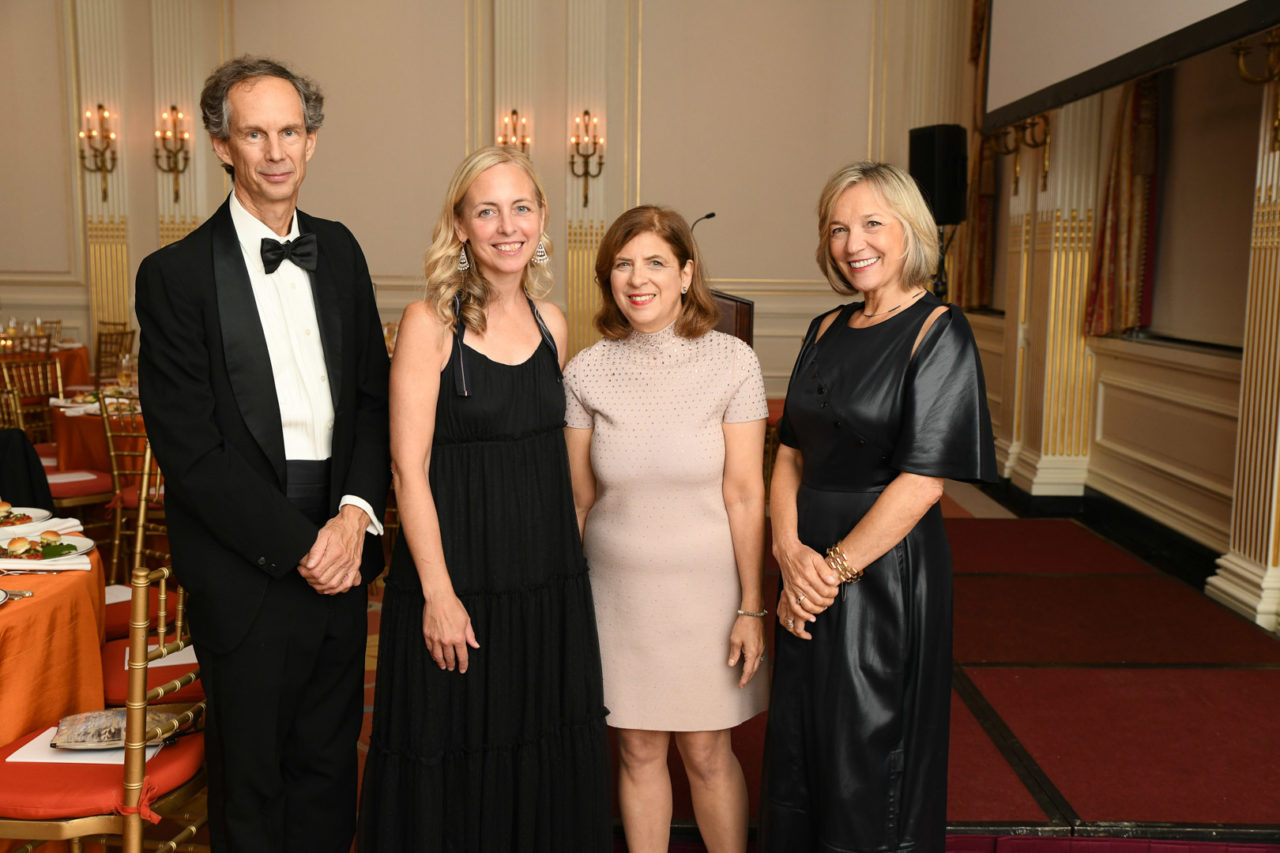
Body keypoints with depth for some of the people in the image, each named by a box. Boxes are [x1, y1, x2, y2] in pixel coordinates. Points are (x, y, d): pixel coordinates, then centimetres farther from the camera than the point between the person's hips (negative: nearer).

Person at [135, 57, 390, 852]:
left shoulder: (339, 251, 7)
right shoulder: (176, 274, -8)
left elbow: (374, 394, 7)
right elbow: (189, 451, -11)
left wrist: (356, 513, -8)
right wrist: (298, 546, -12)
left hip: (340, 554, 5)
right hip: (245, 568, -4)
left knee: (330, 759, 18)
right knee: (251, 775, 13)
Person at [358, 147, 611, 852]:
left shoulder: (550, 323, 6)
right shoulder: (429, 322, -9)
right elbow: (408, 469, -12)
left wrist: (566, 556, 8)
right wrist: (437, 593, -15)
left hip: (548, 576, 5)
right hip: (457, 573, -5)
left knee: (545, 754, 16)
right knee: (452, 758, 9)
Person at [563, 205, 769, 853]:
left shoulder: (731, 363, -9)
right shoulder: (586, 372, -3)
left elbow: (745, 495, -8)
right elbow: (578, 499, 4)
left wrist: (751, 607, -8)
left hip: (706, 586, -2)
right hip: (618, 586, 2)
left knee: (706, 753, 9)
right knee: (638, 752, 13)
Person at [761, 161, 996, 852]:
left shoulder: (939, 332, -10)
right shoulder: (826, 330, 9)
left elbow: (924, 479, -17)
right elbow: (790, 453, 8)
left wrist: (834, 567, -15)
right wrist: (790, 550, -8)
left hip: (884, 570, -6)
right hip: (809, 567, 6)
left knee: (867, 759, 8)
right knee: (797, 744, 17)